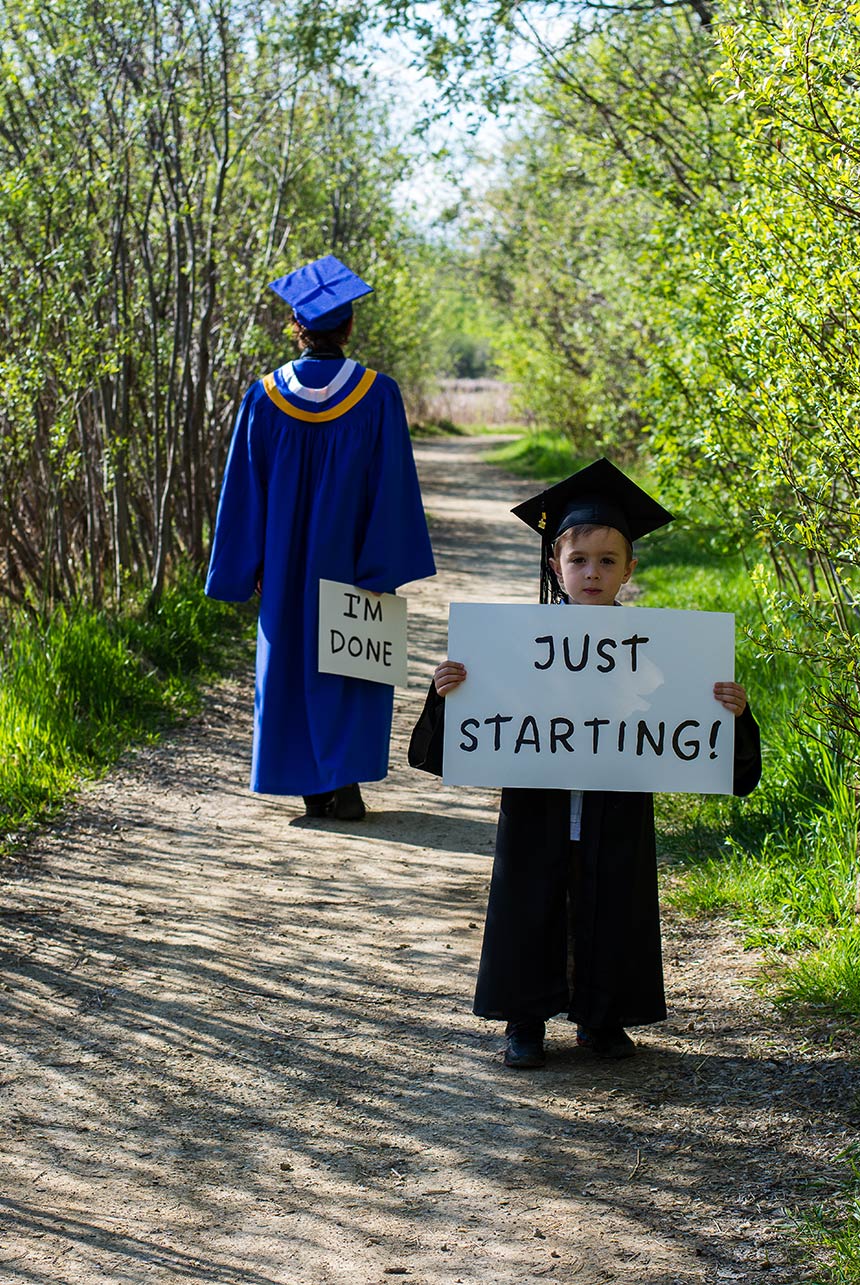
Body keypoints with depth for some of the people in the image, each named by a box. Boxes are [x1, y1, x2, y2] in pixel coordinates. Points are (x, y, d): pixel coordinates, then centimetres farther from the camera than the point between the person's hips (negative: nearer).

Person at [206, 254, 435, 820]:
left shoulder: (265, 397, -5)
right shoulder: (378, 396, -10)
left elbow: (246, 490, 0)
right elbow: (392, 488, -9)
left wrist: (252, 568, 7)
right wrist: (387, 566, -3)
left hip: (287, 562, 2)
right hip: (350, 557, -2)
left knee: (291, 660, 12)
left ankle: (310, 785, 15)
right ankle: (343, 779, 1)